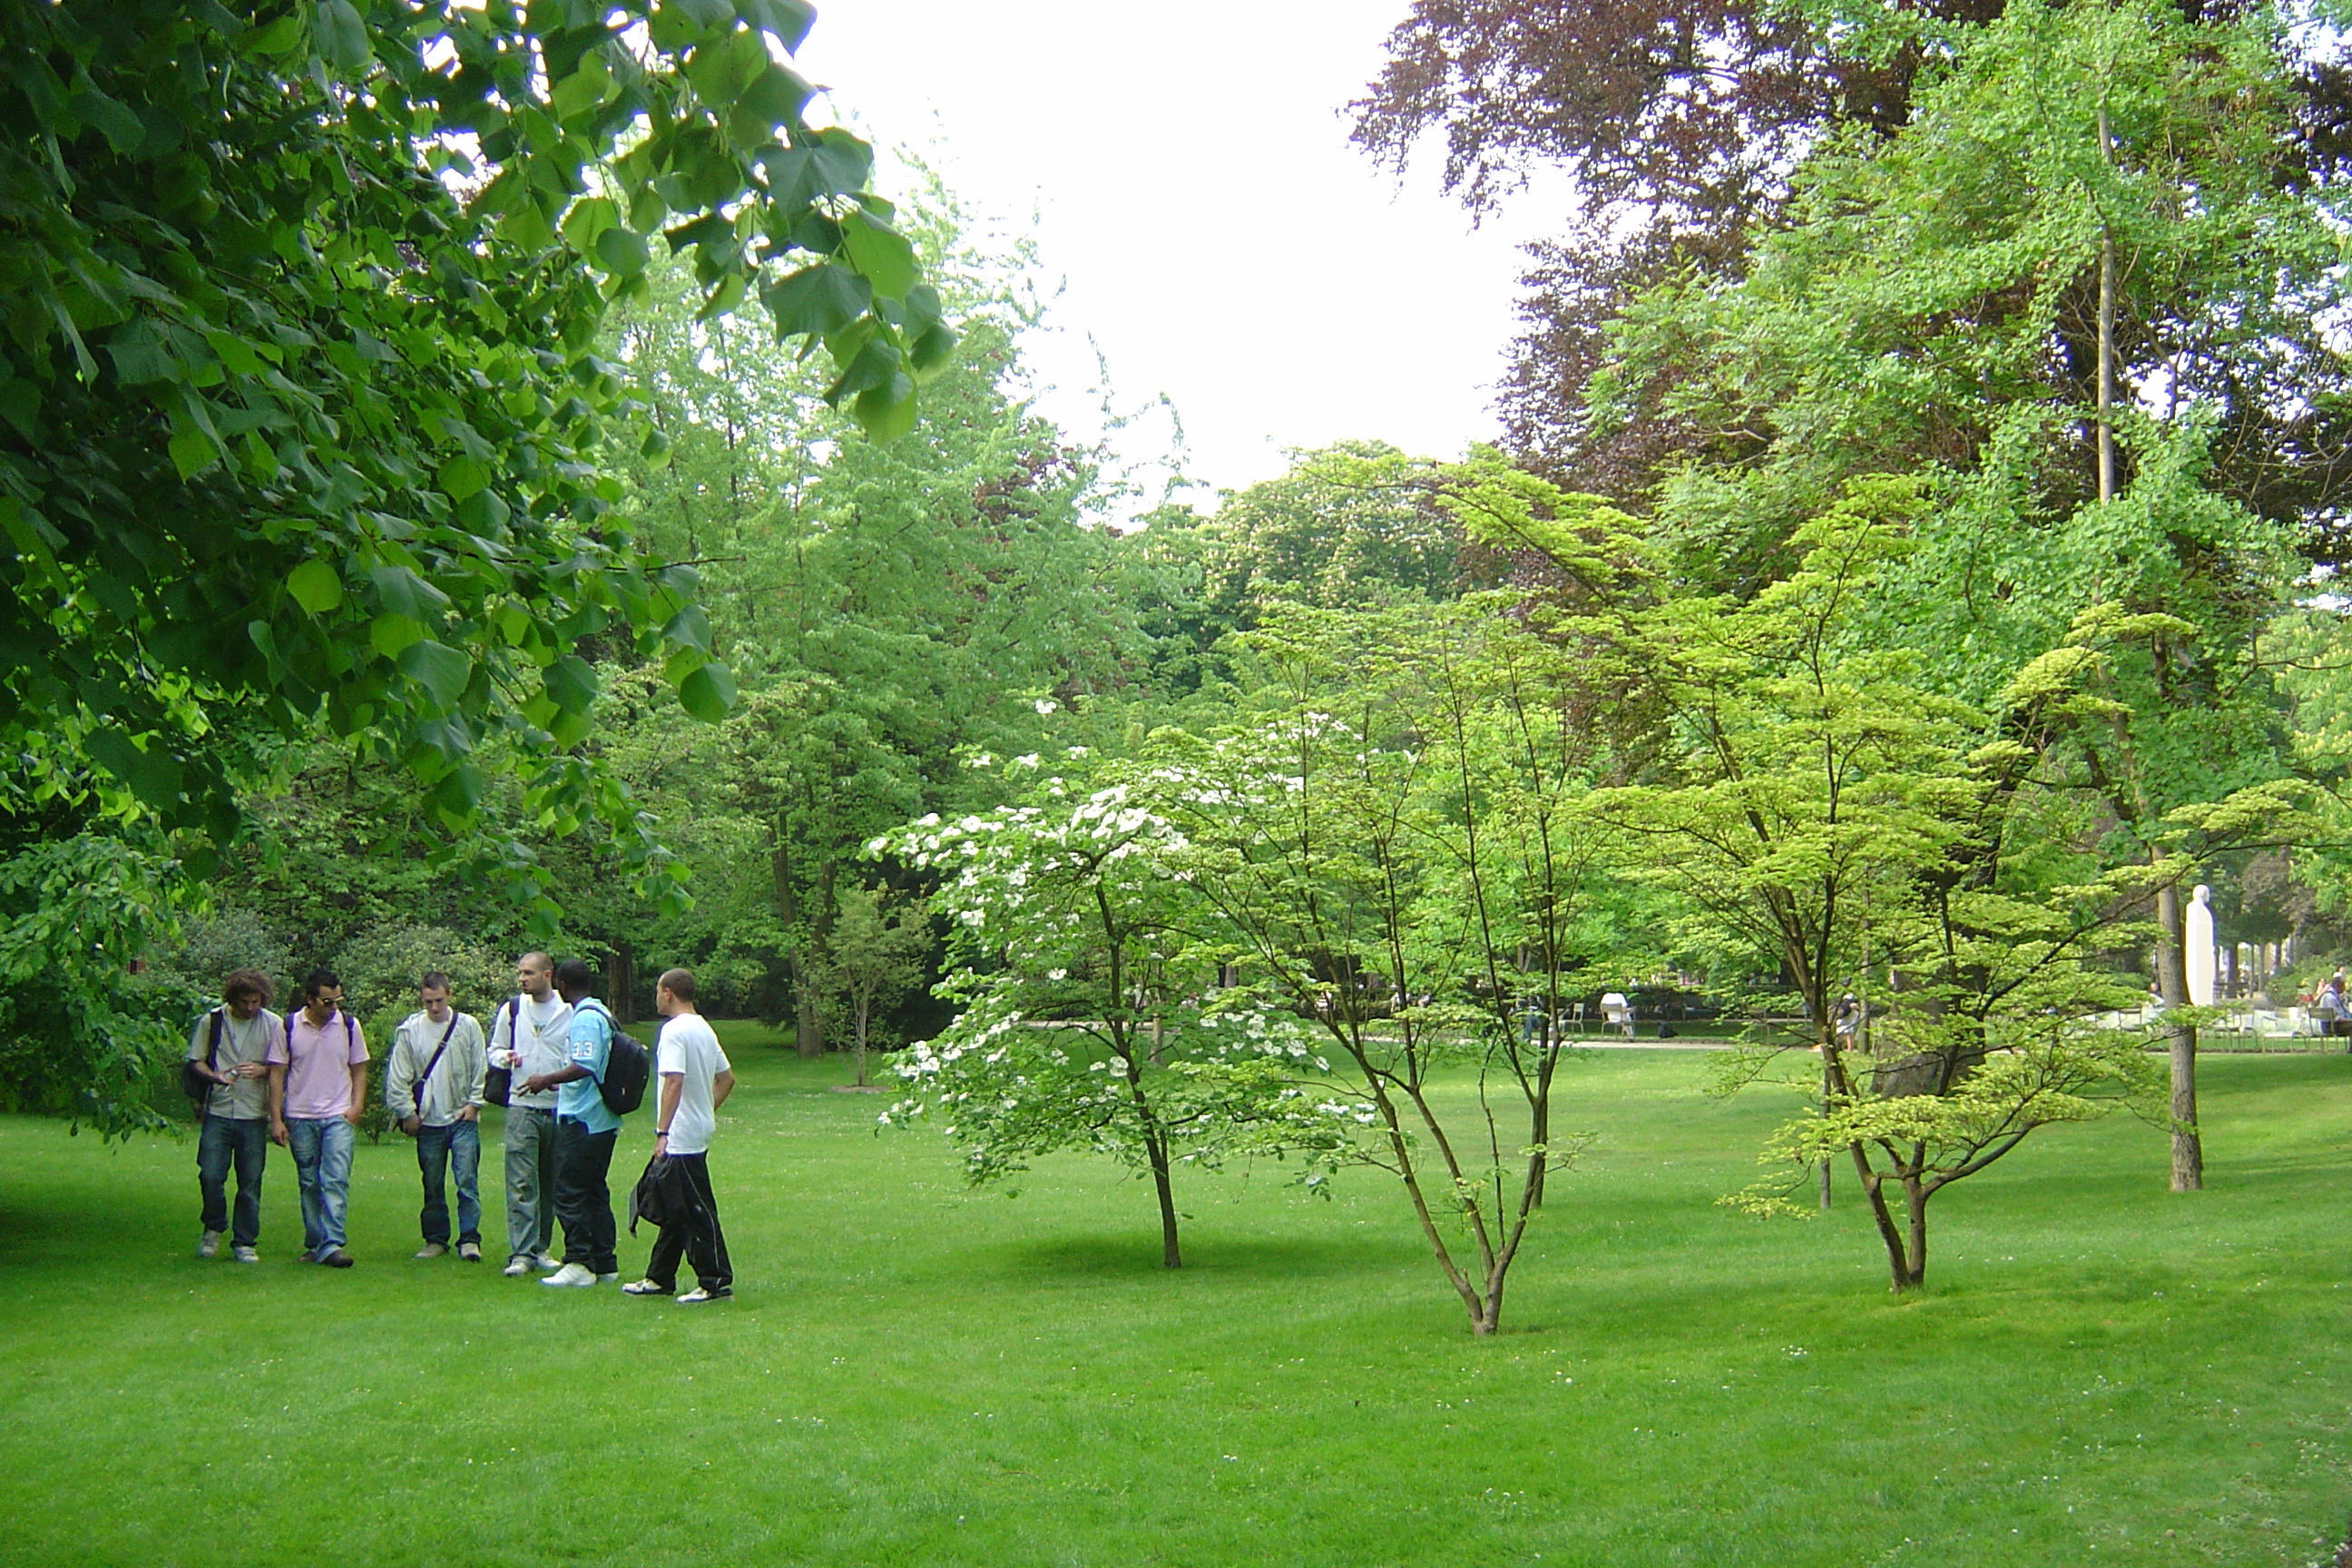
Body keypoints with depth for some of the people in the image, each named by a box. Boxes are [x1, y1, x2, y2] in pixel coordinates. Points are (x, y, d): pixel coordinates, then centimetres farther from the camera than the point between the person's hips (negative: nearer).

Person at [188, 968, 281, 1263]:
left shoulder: (273, 1024, 3)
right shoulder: (212, 1020, 3)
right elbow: (197, 1060, 9)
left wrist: (262, 1070, -14)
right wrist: (215, 1076, -11)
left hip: (254, 1116, 0)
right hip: (218, 1111, 0)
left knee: (250, 1183, 2)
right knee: (210, 1175, -7)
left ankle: (244, 1243, 13)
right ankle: (214, 1228, 19)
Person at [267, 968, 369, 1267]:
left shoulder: (349, 1025, 3)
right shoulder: (288, 1027, -1)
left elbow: (359, 1069, 10)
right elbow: (277, 1074, 2)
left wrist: (356, 1106, -3)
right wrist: (276, 1119, -3)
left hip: (338, 1117, -1)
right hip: (300, 1118, 1)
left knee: (336, 1181, -12)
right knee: (309, 1184, 8)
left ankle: (332, 1245, -17)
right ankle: (314, 1243, 18)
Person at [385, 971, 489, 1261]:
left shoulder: (468, 1026, 1)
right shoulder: (409, 1030, 0)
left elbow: (481, 1070, 6)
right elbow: (397, 1077, 3)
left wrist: (474, 1103, -2)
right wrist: (406, 1112, -1)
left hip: (463, 1119, -1)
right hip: (427, 1121, 1)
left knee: (467, 1180, -8)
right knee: (432, 1186, 8)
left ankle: (469, 1239, -5)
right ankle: (436, 1239, 17)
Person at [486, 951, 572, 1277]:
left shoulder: (570, 1012, 1)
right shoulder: (511, 1010, 6)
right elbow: (494, 1050, 15)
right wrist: (504, 1058, -7)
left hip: (560, 1108, 0)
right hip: (522, 1106, 0)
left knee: (552, 1185, 8)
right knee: (521, 1183, -8)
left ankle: (540, 1247, 19)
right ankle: (521, 1253, -9)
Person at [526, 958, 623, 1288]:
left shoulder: (585, 1018, -15)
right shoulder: (601, 1013, 15)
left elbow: (584, 1067, -26)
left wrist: (547, 1080, -17)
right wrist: (560, 1083, 28)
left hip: (581, 1120, -10)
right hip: (602, 1120, 10)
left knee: (569, 1193, -6)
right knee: (595, 1191, 13)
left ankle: (579, 1264, -7)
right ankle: (605, 1263, 15)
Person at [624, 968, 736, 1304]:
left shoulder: (674, 1031, -15)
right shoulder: (704, 1030, 14)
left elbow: (674, 1082, -24)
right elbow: (727, 1078, 19)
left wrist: (662, 1132, -25)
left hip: (680, 1138, -10)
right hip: (699, 1131, 10)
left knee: (697, 1212, -6)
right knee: (675, 1210, 16)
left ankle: (716, 1282, -4)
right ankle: (659, 1278, 24)